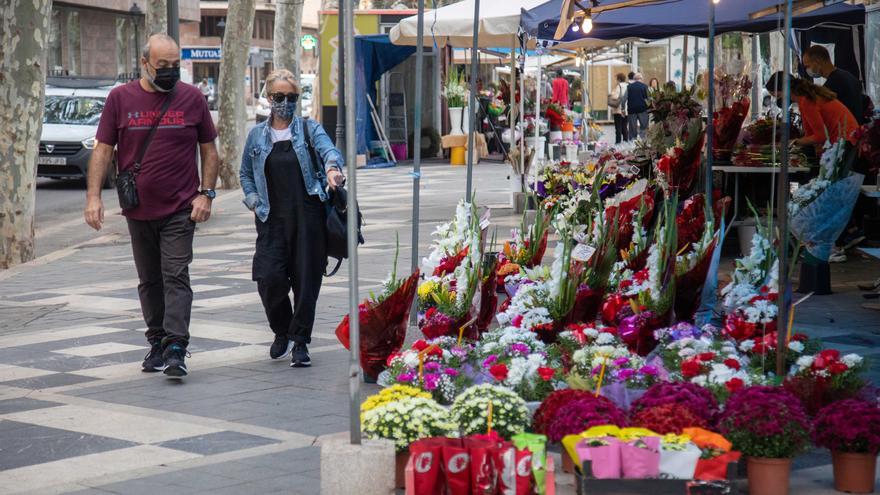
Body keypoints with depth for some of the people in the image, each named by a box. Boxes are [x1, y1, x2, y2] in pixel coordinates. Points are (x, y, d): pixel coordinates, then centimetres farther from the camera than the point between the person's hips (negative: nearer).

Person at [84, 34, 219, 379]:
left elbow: (209, 150, 7)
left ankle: (176, 349, -14)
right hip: (138, 211, 2)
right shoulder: (120, 98, 2)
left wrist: (206, 194, -3)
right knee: (149, 282, 12)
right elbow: (103, 150, 4)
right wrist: (93, 196, -6)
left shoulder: (191, 98, 1)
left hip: (180, 210, -2)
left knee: (176, 278, -10)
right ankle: (157, 343, 23)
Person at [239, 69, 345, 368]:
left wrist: (333, 167, -36)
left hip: (308, 219, -1)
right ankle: (281, 332, 16)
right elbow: (245, 173, 23)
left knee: (306, 280, -2)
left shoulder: (309, 129, 6)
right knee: (269, 278, -10)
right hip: (272, 220, 1)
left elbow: (328, 149, -13)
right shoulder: (257, 136, 12)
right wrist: (253, 200, 5)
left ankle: (300, 341, 11)